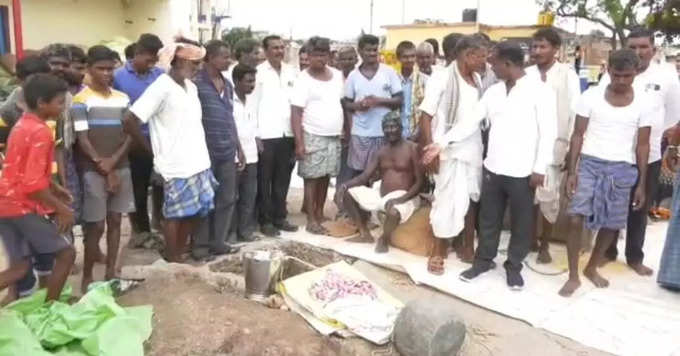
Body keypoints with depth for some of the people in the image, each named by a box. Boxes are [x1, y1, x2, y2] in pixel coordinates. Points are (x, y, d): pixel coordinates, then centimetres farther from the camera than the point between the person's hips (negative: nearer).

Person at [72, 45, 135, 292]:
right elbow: (82, 140, -9)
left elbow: (130, 134, 5)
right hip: (93, 172, -4)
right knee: (96, 226, -1)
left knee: (115, 222, 9)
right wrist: (105, 170, -11)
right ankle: (86, 278, 14)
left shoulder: (123, 99, 8)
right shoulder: (81, 100, -4)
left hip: (121, 169, 4)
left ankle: (111, 273, 20)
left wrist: (113, 161, -10)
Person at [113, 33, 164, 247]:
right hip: (133, 142, -1)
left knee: (161, 185, 7)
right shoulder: (118, 77, -5)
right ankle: (140, 228, 28)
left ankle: (161, 225, 24)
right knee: (137, 188, 12)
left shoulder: (161, 75, 1)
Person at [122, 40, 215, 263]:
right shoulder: (161, 87, -13)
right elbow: (129, 121, -16)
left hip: (199, 162, 8)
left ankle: (179, 256, 29)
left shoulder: (191, 87, 12)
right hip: (176, 166, -8)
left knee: (196, 212, 14)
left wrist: (201, 155, 10)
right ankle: (172, 263, 17)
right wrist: (153, 151, -6)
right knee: (175, 215, 3)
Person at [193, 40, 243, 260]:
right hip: (205, 151, -7)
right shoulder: (196, 82, -8)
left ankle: (219, 241, 22)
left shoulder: (227, 85, 15)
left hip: (227, 152, 7)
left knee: (227, 199, 10)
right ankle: (200, 244, 16)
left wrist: (239, 149, 18)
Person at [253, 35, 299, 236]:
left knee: (282, 179, 11)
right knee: (264, 180, 5)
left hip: (287, 133, 5)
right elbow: (252, 104, -6)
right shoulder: (258, 72, -3)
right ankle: (265, 220, 13)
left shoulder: (291, 72, 10)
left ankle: (280, 217, 22)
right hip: (266, 134, -4)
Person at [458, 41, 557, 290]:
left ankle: (514, 266, 28)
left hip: (523, 171, -4)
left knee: (521, 222, 10)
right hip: (492, 168, 5)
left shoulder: (540, 90, -9)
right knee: (488, 218, 15)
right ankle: (483, 260, 31)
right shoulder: (493, 91, 6)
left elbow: (548, 132, -10)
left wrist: (540, 169, -13)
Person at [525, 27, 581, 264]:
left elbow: (575, 113, -2)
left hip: (554, 145, -2)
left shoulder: (568, 76, -2)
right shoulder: (526, 74, 2)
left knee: (549, 197, 1)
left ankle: (545, 245, 17)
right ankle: (532, 238, 27)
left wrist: (571, 148, -6)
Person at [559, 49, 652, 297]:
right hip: (590, 164, -1)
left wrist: (642, 184, 2)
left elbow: (642, 145, 4)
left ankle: (592, 268, 31)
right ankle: (573, 276, 4)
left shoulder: (643, 102, 0)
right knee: (575, 219, -11)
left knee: (612, 224, 9)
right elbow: (578, 135, -1)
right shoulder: (590, 96, -3)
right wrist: (571, 171, -8)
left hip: (622, 169, 2)